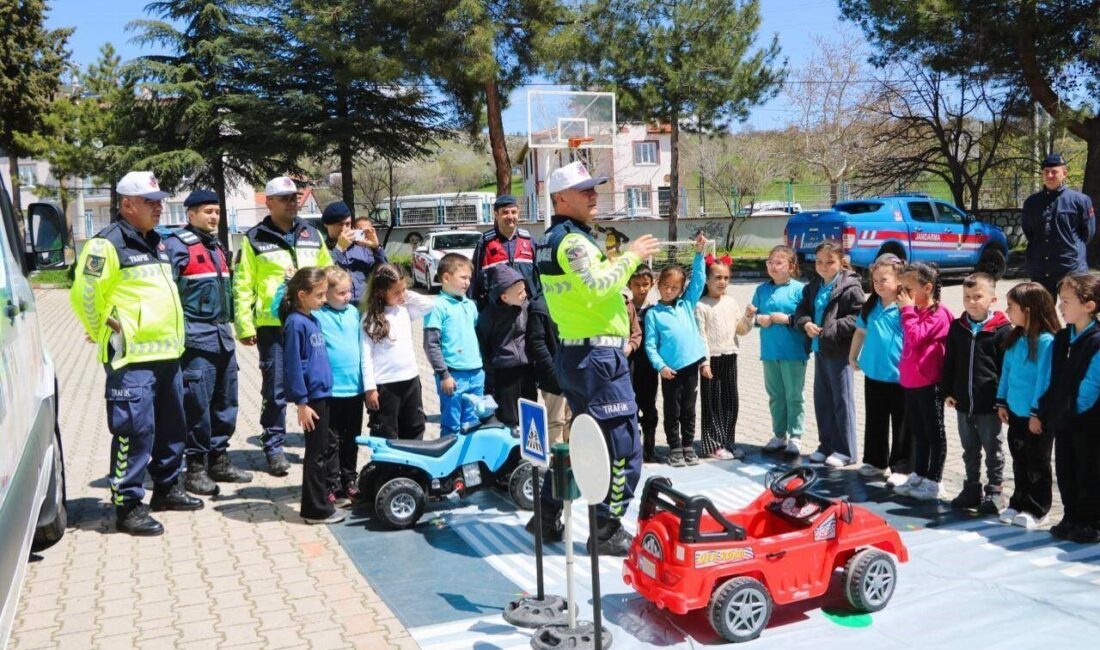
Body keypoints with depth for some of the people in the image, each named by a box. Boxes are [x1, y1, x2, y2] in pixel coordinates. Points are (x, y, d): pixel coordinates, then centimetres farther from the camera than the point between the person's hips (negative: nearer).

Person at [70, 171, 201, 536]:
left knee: (172, 426, 16)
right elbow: (83, 295, -15)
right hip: (132, 357, -9)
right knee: (134, 431, -7)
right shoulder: (108, 244, -11)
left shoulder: (155, 244, 18)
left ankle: (167, 489, 31)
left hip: (166, 353, 9)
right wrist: (104, 334, -8)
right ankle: (128, 505, 2)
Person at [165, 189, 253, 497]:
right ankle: (195, 467, 5)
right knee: (198, 405, -5)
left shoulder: (217, 246, 19)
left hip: (223, 336, 8)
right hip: (196, 339, -8)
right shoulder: (177, 246, -7)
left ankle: (219, 460, 23)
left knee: (225, 402, 12)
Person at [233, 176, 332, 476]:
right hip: (272, 325, -4)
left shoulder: (312, 235, 13)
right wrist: (245, 326, -9)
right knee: (275, 390, 1)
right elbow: (243, 286, -3)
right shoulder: (254, 239, 0)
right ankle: (274, 446, 12)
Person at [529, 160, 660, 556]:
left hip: (570, 352, 10)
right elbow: (597, 287, -28)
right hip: (598, 355, -10)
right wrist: (630, 256, -15)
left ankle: (547, 516, 27)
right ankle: (607, 531, 7)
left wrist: (619, 260, 11)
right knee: (623, 448, -1)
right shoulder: (574, 240, -14)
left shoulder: (549, 240, 16)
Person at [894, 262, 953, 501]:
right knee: (918, 432, 17)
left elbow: (915, 337, -26)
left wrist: (907, 309, -21)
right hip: (911, 382, 9)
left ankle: (932, 481, 10)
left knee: (934, 432, 3)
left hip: (929, 383, -9)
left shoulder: (938, 314, -15)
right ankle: (918, 476, 27)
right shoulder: (916, 311, 13)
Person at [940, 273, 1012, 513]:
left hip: (990, 403, -5)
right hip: (964, 402, 5)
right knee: (970, 450, 16)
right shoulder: (957, 327, 5)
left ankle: (995, 492, 20)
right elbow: (949, 362, 10)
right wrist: (947, 391, 6)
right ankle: (972, 490, 28)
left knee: (993, 450, 8)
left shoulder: (1001, 330, -10)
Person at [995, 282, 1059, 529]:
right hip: (1015, 411, 7)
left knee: (1037, 463, 7)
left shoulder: (1046, 341, -19)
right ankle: (1019, 504, 31)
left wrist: (1038, 412, -19)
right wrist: (1001, 401, 11)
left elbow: (1045, 378, -20)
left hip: (1036, 415, -7)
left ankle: (1037, 511, 19)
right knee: (1019, 460, 18)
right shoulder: (1014, 337, 5)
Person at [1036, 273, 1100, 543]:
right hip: (1061, 420, 7)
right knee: (1065, 473, 15)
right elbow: (1051, 380, 11)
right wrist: (1040, 414, 9)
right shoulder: (1060, 340, 7)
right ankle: (1071, 519, 29)